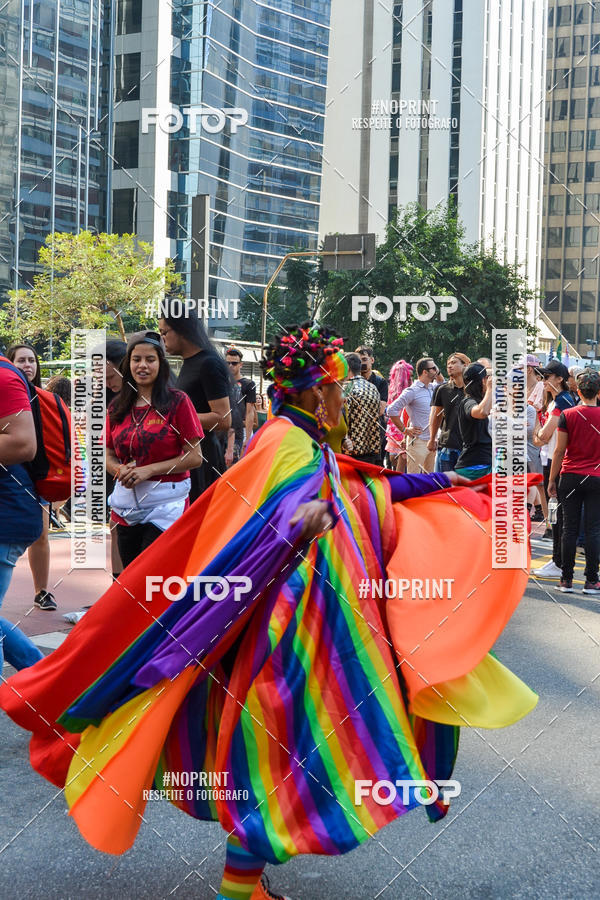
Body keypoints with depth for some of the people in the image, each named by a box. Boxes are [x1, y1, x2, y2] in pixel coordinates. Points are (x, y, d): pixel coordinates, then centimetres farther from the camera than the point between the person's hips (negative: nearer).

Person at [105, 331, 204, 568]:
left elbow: (195, 457, -8)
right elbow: (108, 455, 16)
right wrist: (120, 469, -7)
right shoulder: (117, 407, 10)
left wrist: (149, 470, -15)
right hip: (125, 506, 5)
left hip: (165, 504, -5)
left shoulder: (177, 401, -5)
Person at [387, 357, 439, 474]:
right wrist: (404, 430, -11)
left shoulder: (433, 388, 12)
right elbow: (391, 409, -14)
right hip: (418, 441, -7)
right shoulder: (412, 391, -11)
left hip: (432, 442, 7)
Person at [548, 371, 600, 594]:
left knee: (569, 529, 5)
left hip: (570, 477, 0)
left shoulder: (567, 415, -5)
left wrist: (552, 480, 5)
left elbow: (559, 451, -3)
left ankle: (567, 580, 8)